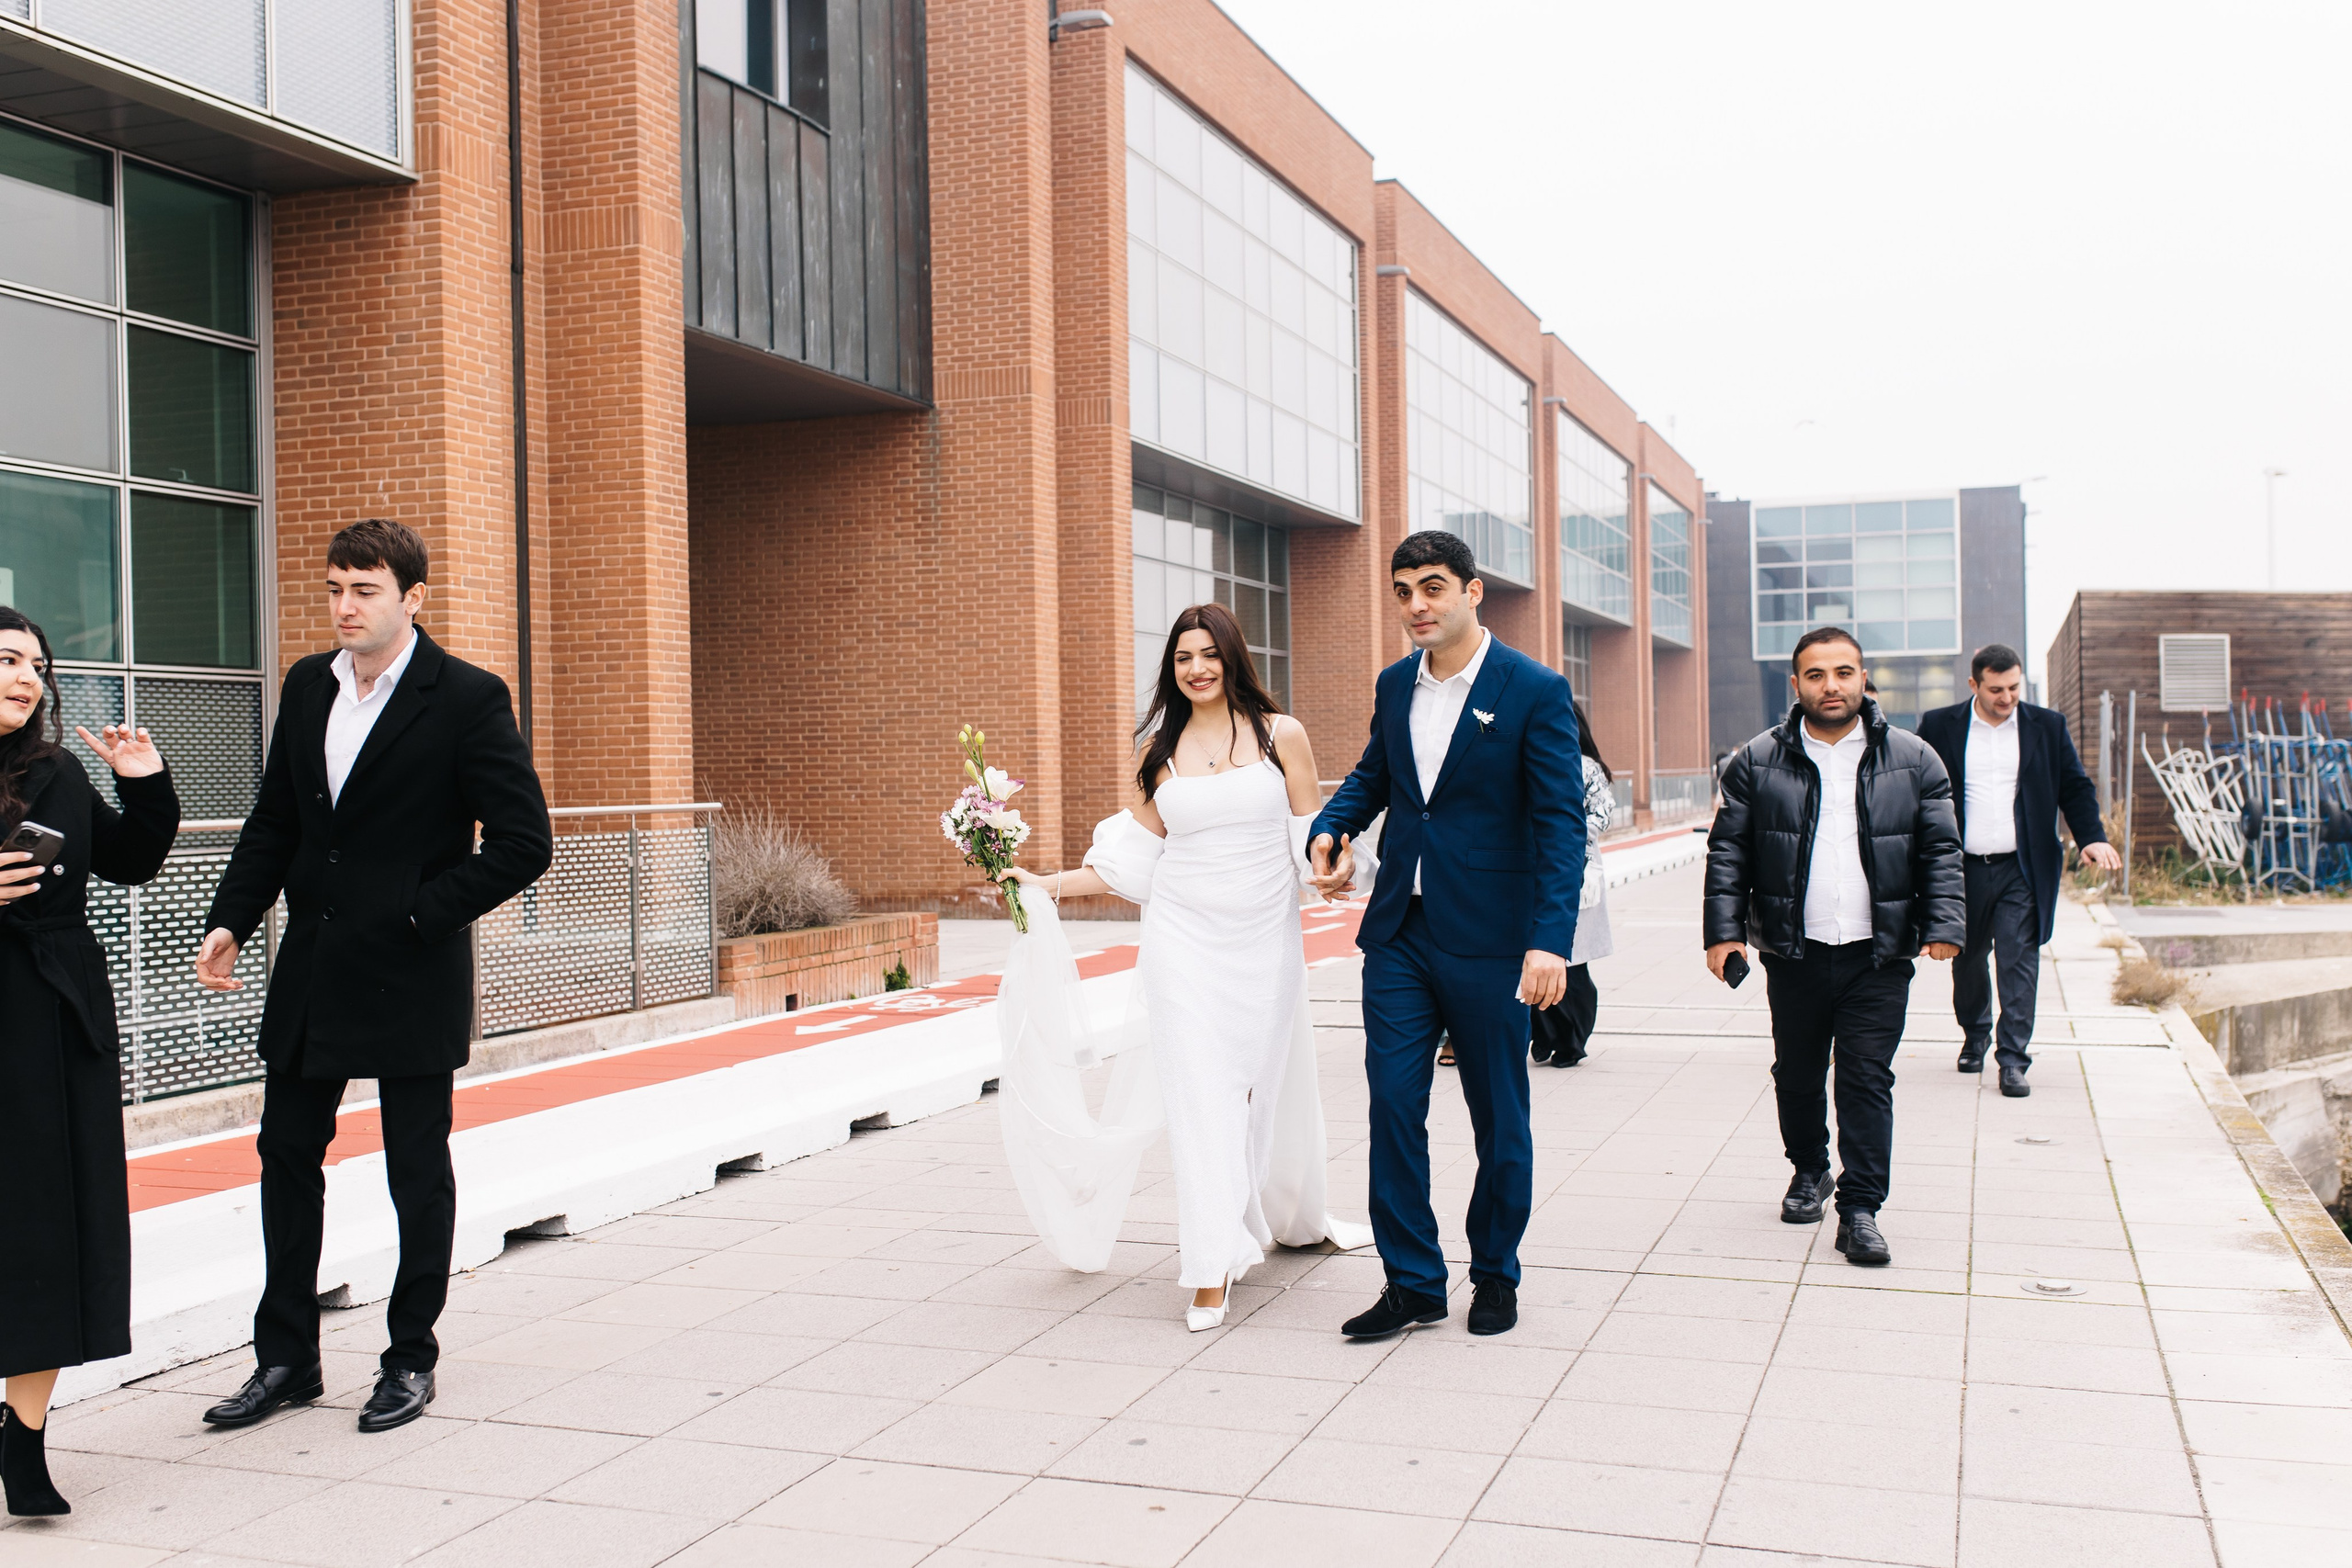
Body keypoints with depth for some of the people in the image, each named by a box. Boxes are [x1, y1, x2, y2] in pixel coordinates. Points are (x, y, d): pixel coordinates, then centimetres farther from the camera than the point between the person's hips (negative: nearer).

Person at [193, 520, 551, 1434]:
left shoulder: (468, 699, -11)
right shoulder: (306, 687, 8)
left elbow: (523, 843, -13)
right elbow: (273, 824, 13)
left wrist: (421, 915, -14)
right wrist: (230, 921, 1)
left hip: (412, 978, -6)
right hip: (311, 974, 6)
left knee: (418, 1170, 7)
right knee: (287, 1155, 11)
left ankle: (411, 1359, 21)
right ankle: (285, 1360, 25)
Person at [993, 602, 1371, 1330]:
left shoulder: (1281, 734, 1)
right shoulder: (1162, 748, 7)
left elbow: (1311, 840, 1)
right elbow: (1134, 857, 10)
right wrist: (1048, 885, 5)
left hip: (1265, 937, 0)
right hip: (1184, 936, 1)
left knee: (1269, 1081, 12)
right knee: (1200, 1086, -5)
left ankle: (1296, 1219, 38)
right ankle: (1213, 1267, -2)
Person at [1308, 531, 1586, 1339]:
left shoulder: (1535, 690, -9)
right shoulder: (1395, 684, 8)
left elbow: (1560, 823, -13)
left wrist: (1551, 940, -22)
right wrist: (1332, 826, 2)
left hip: (1489, 939, -4)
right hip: (1399, 935, 5)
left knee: (1499, 1118, 9)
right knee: (1392, 1106, 2)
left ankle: (1495, 1274, 27)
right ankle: (1412, 1281, 14)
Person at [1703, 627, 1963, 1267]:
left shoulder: (1912, 759, 4)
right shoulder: (1757, 762, 3)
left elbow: (1941, 850, 5)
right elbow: (1728, 852, 3)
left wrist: (1944, 925, -7)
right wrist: (1724, 930, -5)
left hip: (1879, 956, -1)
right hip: (1794, 952, 1)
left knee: (1867, 1079, -3)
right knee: (1797, 1073, 12)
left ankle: (1860, 1209, 2)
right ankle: (1809, 1170, 35)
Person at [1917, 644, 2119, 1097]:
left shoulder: (2047, 726, 5)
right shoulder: (1939, 726, 1)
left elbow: (2075, 787, 8)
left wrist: (2092, 837, -7)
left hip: (2021, 870, 0)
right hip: (1963, 868, 1)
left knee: (2019, 962, -7)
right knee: (1968, 959, 14)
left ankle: (2013, 1060, -4)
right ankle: (1975, 1036, 36)